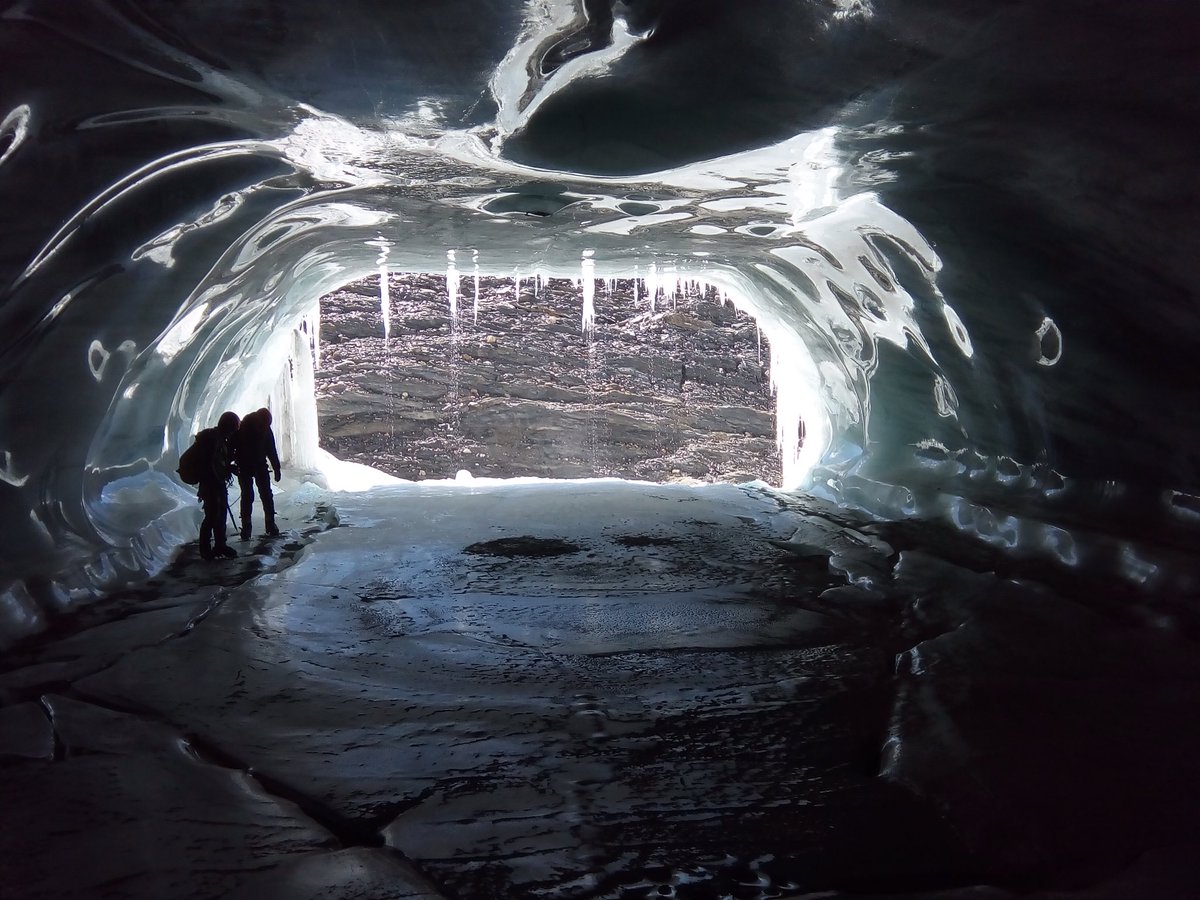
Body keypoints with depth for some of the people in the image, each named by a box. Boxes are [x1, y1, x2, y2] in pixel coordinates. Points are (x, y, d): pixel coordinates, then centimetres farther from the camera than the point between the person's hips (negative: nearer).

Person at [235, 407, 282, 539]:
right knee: (247, 497, -4)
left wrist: (276, 468, 5)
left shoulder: (266, 429, -7)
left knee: (267, 495, 0)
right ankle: (246, 527, 2)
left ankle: (271, 525, 8)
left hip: (260, 466, 3)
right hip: (244, 467, -3)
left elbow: (271, 450, 3)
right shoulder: (242, 428, -17)